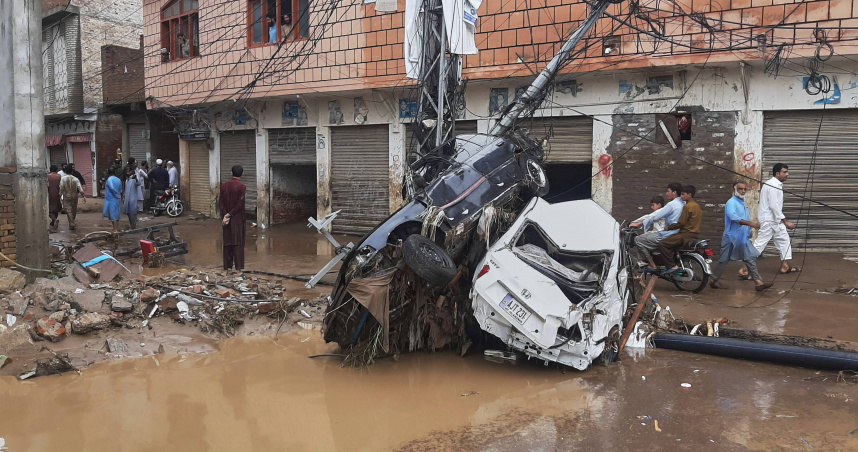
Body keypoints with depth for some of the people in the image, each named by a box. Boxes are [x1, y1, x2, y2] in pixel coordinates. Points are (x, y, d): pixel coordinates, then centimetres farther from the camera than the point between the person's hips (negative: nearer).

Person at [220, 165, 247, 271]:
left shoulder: (224, 185, 3)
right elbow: (240, 204, -16)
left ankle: (227, 266, 15)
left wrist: (225, 215, -6)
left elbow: (220, 202, -1)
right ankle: (238, 267, 0)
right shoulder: (242, 187, -11)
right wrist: (229, 214, -9)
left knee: (227, 242, 11)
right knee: (238, 243, 1)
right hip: (238, 219, -4)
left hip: (226, 218, 4)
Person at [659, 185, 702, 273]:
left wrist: (668, 227, -8)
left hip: (686, 234, -10)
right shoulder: (697, 206, 16)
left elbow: (681, 223, -18)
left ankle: (672, 266, -19)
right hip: (695, 234, 10)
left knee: (662, 244, -13)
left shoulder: (688, 206, -14)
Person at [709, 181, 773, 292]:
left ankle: (759, 283, 2)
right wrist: (750, 223, -38)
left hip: (743, 239, 8)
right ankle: (714, 281, 12)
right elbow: (733, 217, -30)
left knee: (751, 259, 1)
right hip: (732, 238, -8)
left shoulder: (743, 203, 16)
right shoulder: (731, 203, -13)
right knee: (724, 261, 0)